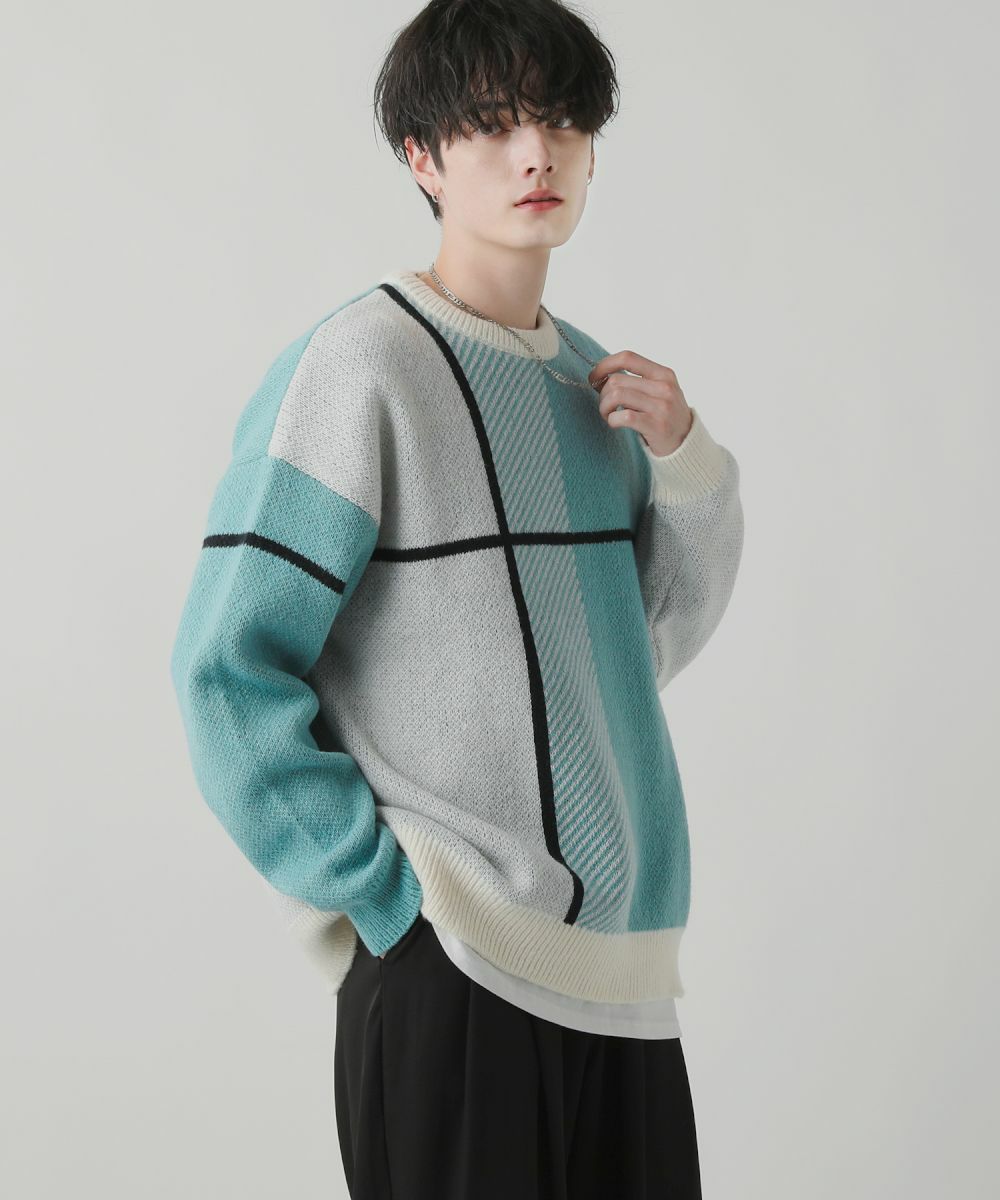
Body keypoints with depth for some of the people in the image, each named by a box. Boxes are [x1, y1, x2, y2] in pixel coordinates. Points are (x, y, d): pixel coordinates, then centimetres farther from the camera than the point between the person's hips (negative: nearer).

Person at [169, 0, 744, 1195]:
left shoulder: (594, 377, 9)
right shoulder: (360, 366, -12)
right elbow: (227, 670, -14)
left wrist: (686, 461, -1)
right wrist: (387, 894, -14)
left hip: (619, 955, 7)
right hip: (453, 964, -7)